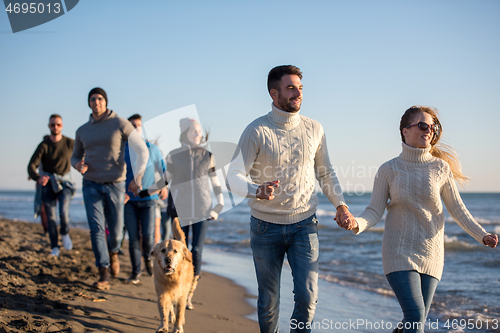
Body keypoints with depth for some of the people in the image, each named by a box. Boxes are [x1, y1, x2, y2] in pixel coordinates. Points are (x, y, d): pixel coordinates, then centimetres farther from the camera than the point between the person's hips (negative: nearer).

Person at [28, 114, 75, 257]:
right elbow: (31, 166, -19)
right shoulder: (43, 146, -12)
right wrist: (38, 178, -40)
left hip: (65, 182, 0)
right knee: (51, 217, -3)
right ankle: (54, 248, 9)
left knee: (64, 212, -19)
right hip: (48, 182, 0)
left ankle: (65, 233, 12)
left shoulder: (70, 143, -8)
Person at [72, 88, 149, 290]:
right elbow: (75, 156, 20)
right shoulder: (82, 131, 7)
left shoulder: (120, 124, -5)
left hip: (115, 185, -2)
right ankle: (104, 274, -7)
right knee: (96, 229, -10)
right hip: (91, 186, 2)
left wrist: (137, 177, -16)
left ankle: (113, 252, 42)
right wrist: (78, 165, -5)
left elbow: (142, 150, -5)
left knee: (115, 229, 7)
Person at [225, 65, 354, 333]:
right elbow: (233, 177, -16)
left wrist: (340, 203, 3)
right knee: (268, 300, 10)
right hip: (266, 226, -2)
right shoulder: (257, 131, -11)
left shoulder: (314, 129, 1)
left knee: (308, 296, -8)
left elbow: (325, 173, 15)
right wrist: (257, 191, -36)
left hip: (303, 224, 2)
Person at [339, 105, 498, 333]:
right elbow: (374, 211, -4)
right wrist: (357, 224, -25)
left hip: (431, 254, 2)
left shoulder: (441, 167, 0)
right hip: (399, 252, -2)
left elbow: (458, 210, 3)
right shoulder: (388, 170, -3)